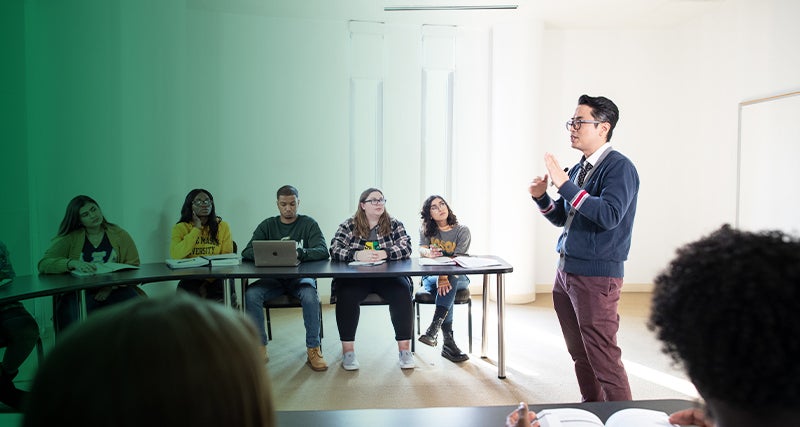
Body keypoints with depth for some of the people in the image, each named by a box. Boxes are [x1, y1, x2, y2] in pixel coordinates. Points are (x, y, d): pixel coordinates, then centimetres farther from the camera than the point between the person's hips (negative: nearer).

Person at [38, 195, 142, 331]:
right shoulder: (69, 238, 8)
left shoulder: (120, 235, 11)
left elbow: (133, 266, 4)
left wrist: (112, 285, -14)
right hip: (79, 292, -1)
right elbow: (43, 264, -3)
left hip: (116, 289, 1)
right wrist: (73, 263, -23)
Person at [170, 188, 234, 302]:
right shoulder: (180, 228, 5)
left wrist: (208, 281, -14)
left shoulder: (222, 226, 7)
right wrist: (196, 229, -8)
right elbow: (176, 255, -13)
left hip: (215, 279, 0)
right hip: (190, 279, 0)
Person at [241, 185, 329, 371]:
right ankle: (259, 348, -15)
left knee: (310, 297, -34)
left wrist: (300, 254, -30)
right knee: (251, 294, -26)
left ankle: (313, 349, -19)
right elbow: (246, 252, 0)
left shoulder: (308, 224, 4)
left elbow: (323, 251, -10)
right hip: (273, 279, 2)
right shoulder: (267, 225, 11)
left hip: (301, 277, -2)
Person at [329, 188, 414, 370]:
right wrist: (357, 255, -25)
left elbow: (406, 248, -5)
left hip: (388, 275, 1)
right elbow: (335, 251, -5)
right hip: (355, 277, 0)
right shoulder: (348, 226, 8)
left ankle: (404, 348, -18)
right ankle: (347, 350, -20)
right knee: (346, 295, -30)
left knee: (402, 293, -28)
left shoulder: (394, 225, 10)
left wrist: (383, 253, -24)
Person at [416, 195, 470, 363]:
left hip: (457, 277, 0)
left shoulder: (462, 231, -2)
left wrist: (445, 276, -35)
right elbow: (421, 249, -13)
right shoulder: (426, 230, 7)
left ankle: (434, 328, -44)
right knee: (444, 288, -35)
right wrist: (428, 252, -40)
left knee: (449, 283, -37)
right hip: (431, 276, 1)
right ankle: (448, 342, -39)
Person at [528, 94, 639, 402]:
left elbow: (609, 215, -25)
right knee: (579, 353, 17)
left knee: (602, 357, -3)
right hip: (565, 271, 8)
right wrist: (541, 197, 1)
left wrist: (565, 185, -24)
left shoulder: (619, 167, -10)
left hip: (596, 275, -8)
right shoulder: (578, 169, 13)